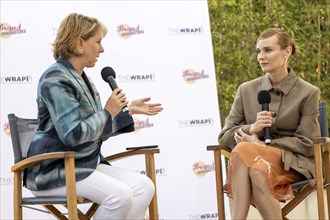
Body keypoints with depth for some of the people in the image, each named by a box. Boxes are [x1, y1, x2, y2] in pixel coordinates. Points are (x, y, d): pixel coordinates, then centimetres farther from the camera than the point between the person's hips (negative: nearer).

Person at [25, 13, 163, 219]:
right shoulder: (56, 79, -14)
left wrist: (129, 111, 17)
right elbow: (73, 135, -23)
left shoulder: (82, 78, 16)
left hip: (87, 164, 10)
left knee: (144, 185, -8)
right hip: (54, 170, -9)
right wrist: (108, 111, -12)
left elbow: (97, 130, 22)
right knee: (120, 194, -29)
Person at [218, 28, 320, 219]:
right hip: (254, 159, 3)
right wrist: (252, 129, -13)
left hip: (293, 165, -3)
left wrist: (261, 144, -12)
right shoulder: (246, 90, 12)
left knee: (244, 151, -34)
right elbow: (225, 136, 9)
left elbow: (306, 144, -3)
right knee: (257, 170, -37)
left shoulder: (308, 93, 3)